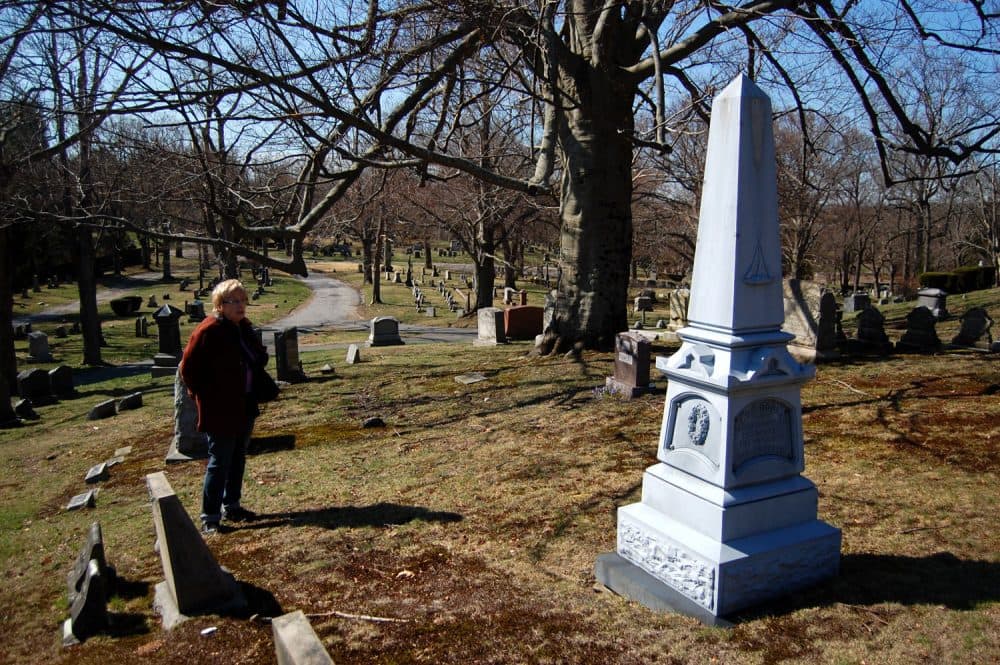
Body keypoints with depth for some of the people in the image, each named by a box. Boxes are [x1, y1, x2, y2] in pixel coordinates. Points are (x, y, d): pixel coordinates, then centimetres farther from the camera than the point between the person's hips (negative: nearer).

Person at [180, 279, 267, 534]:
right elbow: (188, 368, -14)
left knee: (237, 458, 17)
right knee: (220, 462, -3)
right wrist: (205, 395, -10)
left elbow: (258, 358, 24)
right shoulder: (209, 331, -17)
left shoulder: (243, 326, 7)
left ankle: (231, 507, 31)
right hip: (220, 410, -8)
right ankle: (210, 517, 7)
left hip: (245, 406, 8)